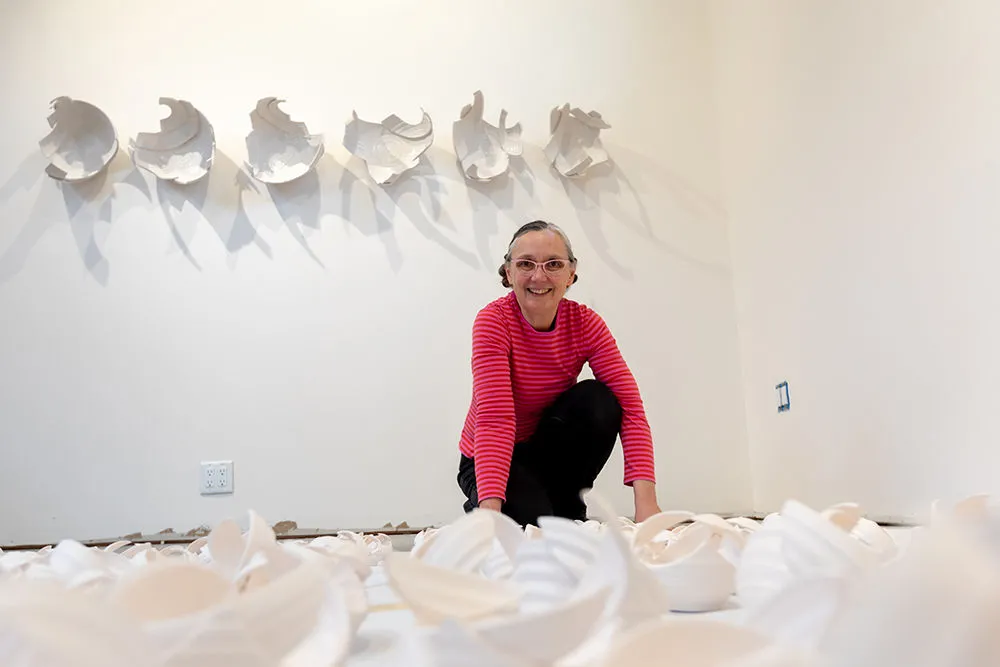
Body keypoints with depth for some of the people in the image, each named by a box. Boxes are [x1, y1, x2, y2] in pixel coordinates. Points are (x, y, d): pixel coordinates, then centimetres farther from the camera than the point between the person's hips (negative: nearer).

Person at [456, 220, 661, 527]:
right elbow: (495, 418, -31)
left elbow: (629, 405, -23)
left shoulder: (586, 323, -14)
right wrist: (490, 508, -42)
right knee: (536, 524, -29)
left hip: (552, 451, 3)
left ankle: (566, 506, -4)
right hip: (498, 458, -3)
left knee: (599, 401, -24)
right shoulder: (494, 320, -22)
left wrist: (645, 499, -35)